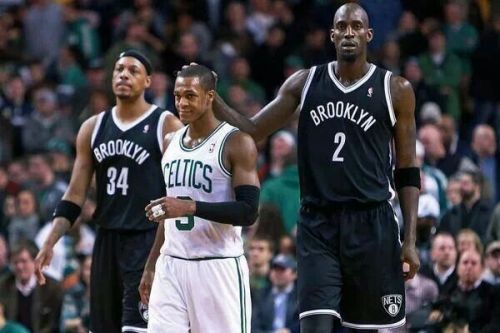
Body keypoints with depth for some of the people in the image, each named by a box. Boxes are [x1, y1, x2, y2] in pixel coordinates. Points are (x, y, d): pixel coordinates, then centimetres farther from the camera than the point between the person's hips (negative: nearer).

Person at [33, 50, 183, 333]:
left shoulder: (167, 126, -5)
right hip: (107, 240, 6)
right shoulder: (93, 128, 11)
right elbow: (75, 195, 12)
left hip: (148, 239, -6)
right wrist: (50, 243, 4)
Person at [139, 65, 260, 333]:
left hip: (219, 268, -6)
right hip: (171, 267, 6)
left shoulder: (236, 143, -8)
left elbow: (248, 212, -16)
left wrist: (190, 207, -25)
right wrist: (151, 266, 20)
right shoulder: (171, 142, 14)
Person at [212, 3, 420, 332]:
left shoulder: (396, 90, 1)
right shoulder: (304, 83, 7)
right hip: (317, 224, 1)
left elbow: (407, 172, 3)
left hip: (371, 225, -1)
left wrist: (410, 240, -3)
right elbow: (252, 132, 9)